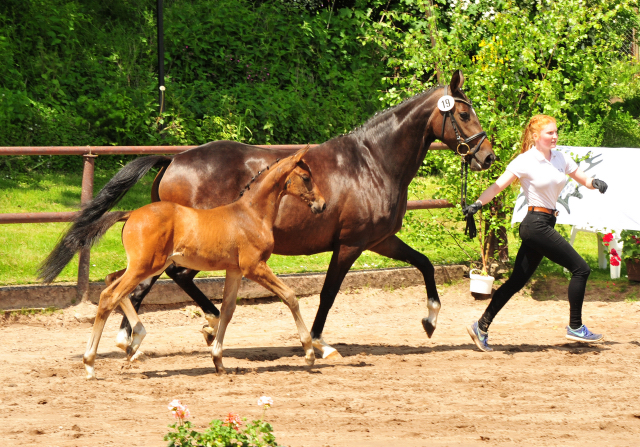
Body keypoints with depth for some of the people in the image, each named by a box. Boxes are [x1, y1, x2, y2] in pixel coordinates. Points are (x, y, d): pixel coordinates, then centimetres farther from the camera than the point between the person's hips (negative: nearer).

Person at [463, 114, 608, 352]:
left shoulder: (561, 159, 10)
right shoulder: (525, 161, -10)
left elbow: (583, 179, 14)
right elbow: (498, 186, -14)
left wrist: (595, 183, -9)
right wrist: (477, 204, -28)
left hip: (546, 224, 8)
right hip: (536, 223, -8)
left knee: (517, 281, 8)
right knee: (580, 268, -8)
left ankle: (481, 327, 13)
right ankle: (575, 327, -1)